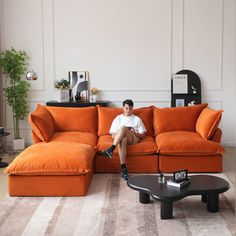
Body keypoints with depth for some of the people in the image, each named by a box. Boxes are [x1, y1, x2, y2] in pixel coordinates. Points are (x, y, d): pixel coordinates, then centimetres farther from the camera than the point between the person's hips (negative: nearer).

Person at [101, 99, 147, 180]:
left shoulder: (137, 119, 21)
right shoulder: (118, 118, 22)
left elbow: (143, 135, 15)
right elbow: (113, 135, 15)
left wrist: (135, 133, -6)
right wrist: (118, 135, -8)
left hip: (133, 139, 0)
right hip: (120, 138, 1)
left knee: (123, 128, -34)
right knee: (123, 138, -42)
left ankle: (111, 149, -44)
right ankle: (123, 168, -48)